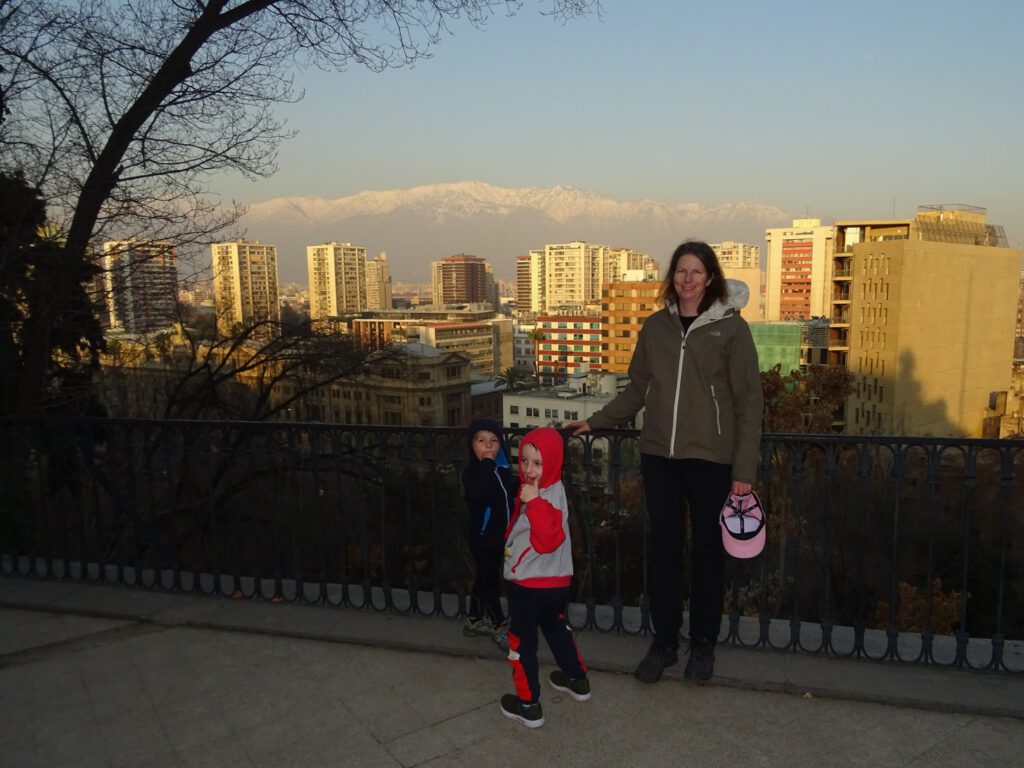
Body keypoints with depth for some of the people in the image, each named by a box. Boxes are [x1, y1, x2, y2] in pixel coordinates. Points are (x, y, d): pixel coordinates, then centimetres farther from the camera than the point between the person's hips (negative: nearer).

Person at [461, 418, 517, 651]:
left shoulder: (502, 468, 4)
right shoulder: (473, 471, -19)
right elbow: (477, 495, -41)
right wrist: (486, 464, -37)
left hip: (500, 535, 8)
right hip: (482, 536, -8)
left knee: (484, 579, 19)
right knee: (489, 581, 3)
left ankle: (474, 621, 34)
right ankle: (500, 627, 15)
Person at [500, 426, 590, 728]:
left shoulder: (548, 496, -24)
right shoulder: (546, 491, 6)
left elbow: (548, 539, -36)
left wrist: (533, 502, -38)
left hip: (529, 584, -10)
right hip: (555, 581, 10)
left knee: (522, 642, 5)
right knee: (556, 628, 27)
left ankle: (528, 705, 16)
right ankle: (576, 679, 43)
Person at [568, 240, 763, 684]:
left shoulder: (731, 328, -4)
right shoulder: (656, 327, 7)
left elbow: (749, 402, -4)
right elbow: (637, 390, 16)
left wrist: (744, 470, -8)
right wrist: (596, 422, 10)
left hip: (711, 459, -3)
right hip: (659, 456, 3)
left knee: (707, 551, 9)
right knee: (663, 548, 9)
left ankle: (703, 644, 27)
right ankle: (663, 642, 24)